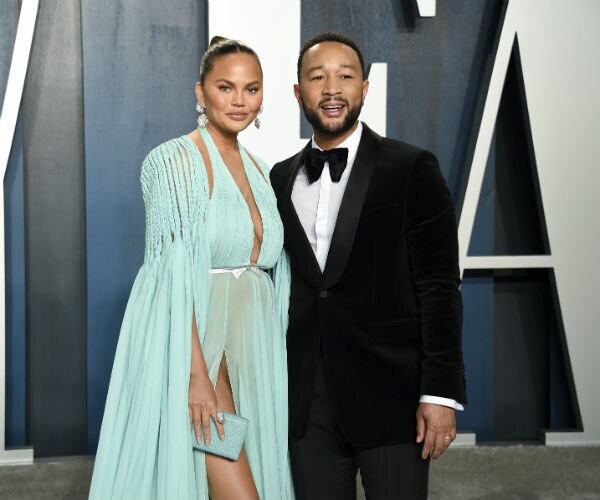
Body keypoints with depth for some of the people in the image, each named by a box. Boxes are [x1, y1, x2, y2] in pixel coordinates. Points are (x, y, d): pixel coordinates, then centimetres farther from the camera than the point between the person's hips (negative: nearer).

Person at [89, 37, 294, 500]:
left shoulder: (259, 171, 13)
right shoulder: (175, 160, -9)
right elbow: (174, 275, -15)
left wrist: (276, 360, 10)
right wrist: (196, 372, -21)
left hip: (252, 346, 7)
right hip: (195, 344, -7)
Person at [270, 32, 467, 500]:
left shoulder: (411, 169, -3)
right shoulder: (280, 179, 11)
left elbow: (439, 287, -7)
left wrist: (441, 392, -12)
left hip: (389, 394, -4)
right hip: (306, 400, 4)